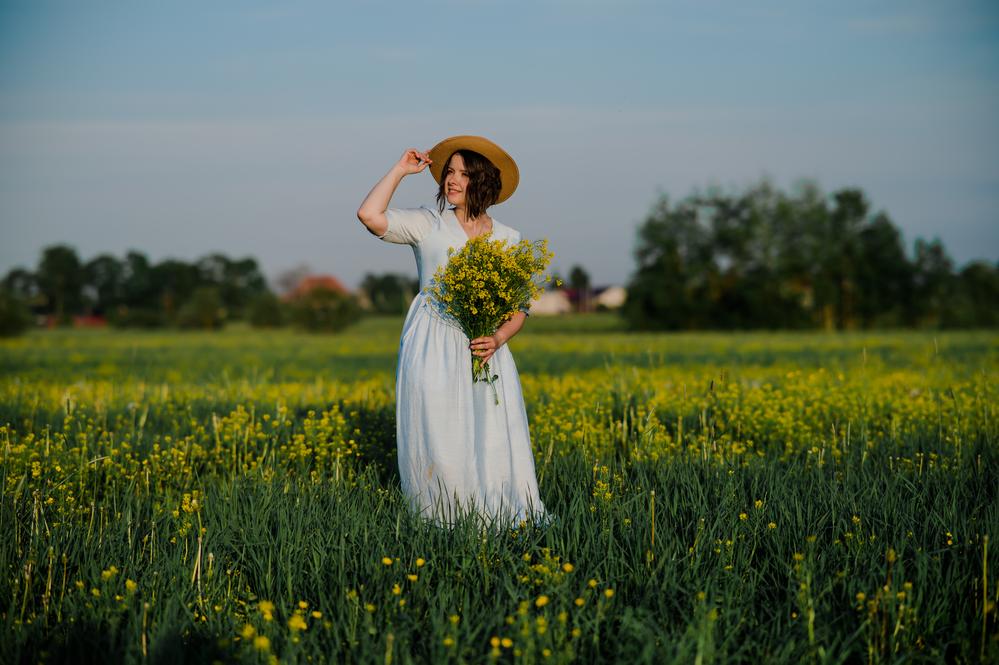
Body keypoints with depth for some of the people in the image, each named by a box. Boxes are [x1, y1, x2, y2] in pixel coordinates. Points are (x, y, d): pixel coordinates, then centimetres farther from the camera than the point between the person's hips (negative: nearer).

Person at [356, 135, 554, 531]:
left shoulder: (509, 240, 12)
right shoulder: (427, 224, 6)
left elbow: (519, 307, 13)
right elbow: (369, 215, -9)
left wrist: (498, 339, -7)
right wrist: (401, 170, 0)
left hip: (486, 347, 2)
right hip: (433, 348, -2)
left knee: (495, 441, -7)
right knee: (440, 439, -7)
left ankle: (498, 520, 3)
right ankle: (443, 523, 2)